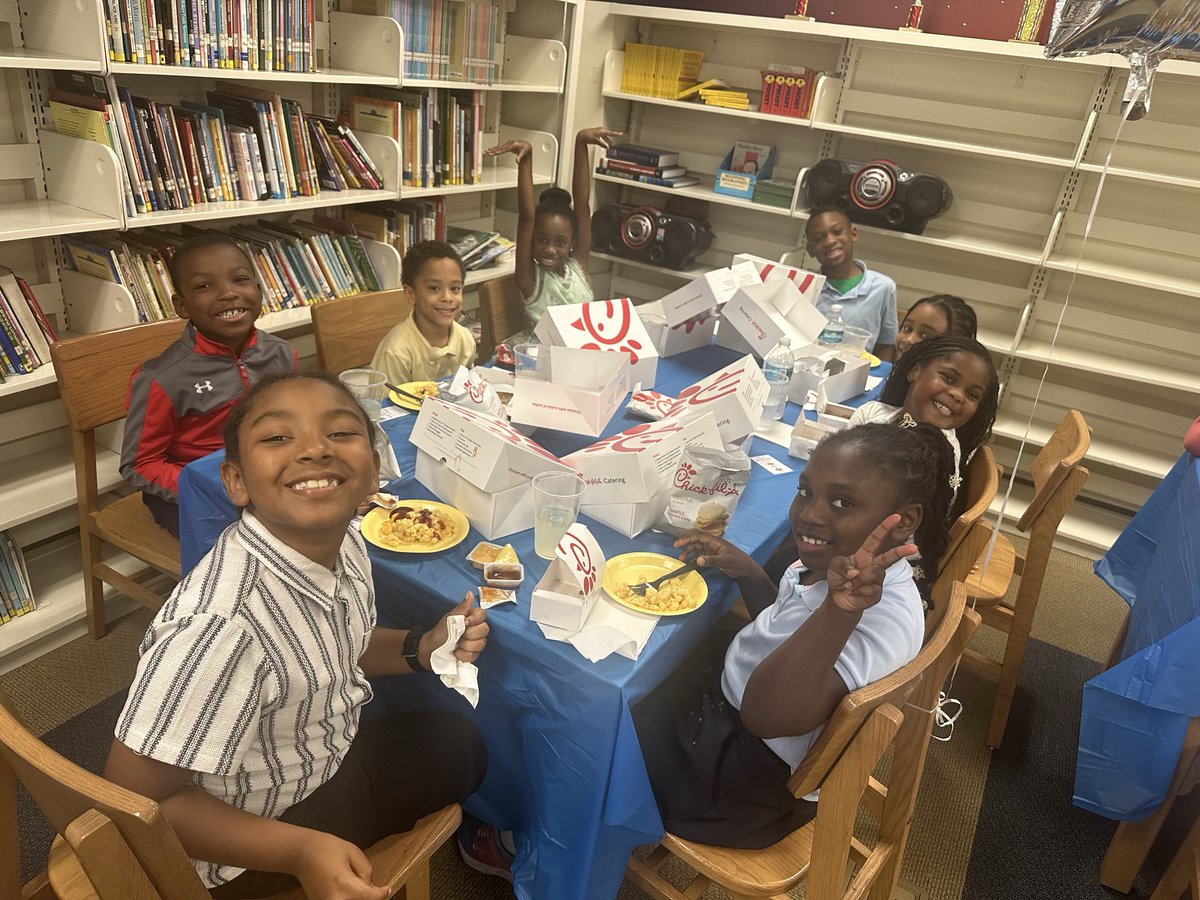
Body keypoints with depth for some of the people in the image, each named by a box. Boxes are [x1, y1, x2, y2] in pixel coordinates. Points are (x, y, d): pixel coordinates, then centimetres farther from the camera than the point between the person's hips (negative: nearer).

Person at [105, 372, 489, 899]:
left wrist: (423, 649, -11)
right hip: (251, 847, -6)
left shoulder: (344, 543, -15)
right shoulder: (221, 621, -39)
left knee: (459, 743, 24)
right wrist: (301, 851, -31)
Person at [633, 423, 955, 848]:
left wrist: (841, 609, -57)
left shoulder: (885, 617, -35)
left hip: (752, 784, -8)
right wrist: (745, 569, -4)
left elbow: (768, 714, -45)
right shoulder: (829, 565, -8)